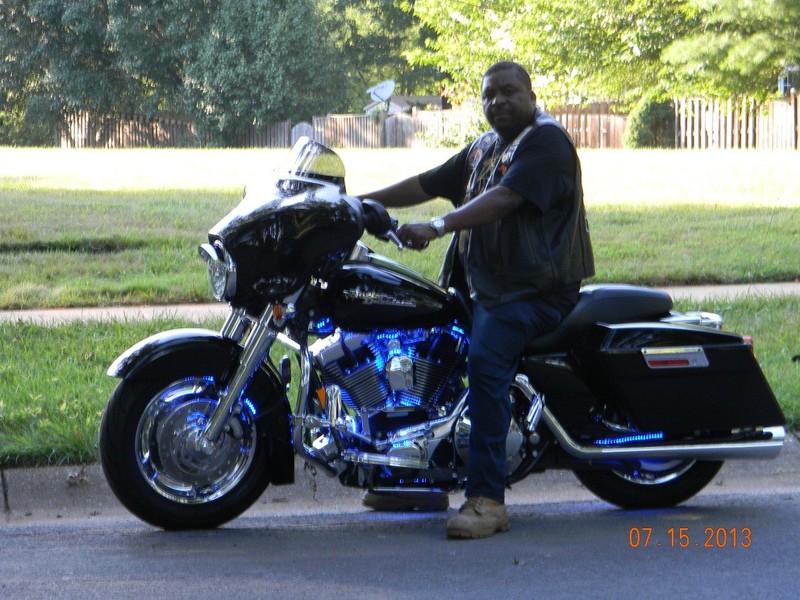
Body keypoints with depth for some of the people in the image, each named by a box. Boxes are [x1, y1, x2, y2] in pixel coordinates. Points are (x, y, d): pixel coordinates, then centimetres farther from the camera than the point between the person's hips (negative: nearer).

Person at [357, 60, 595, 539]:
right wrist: (359, 202, 15)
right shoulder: (483, 149, 20)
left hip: (535, 288, -10)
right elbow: (428, 185, 23)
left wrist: (437, 226, -35)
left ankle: (487, 499, -33)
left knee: (486, 359, -31)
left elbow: (504, 198, -25)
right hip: (481, 284, 10)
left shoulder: (546, 141, -10)